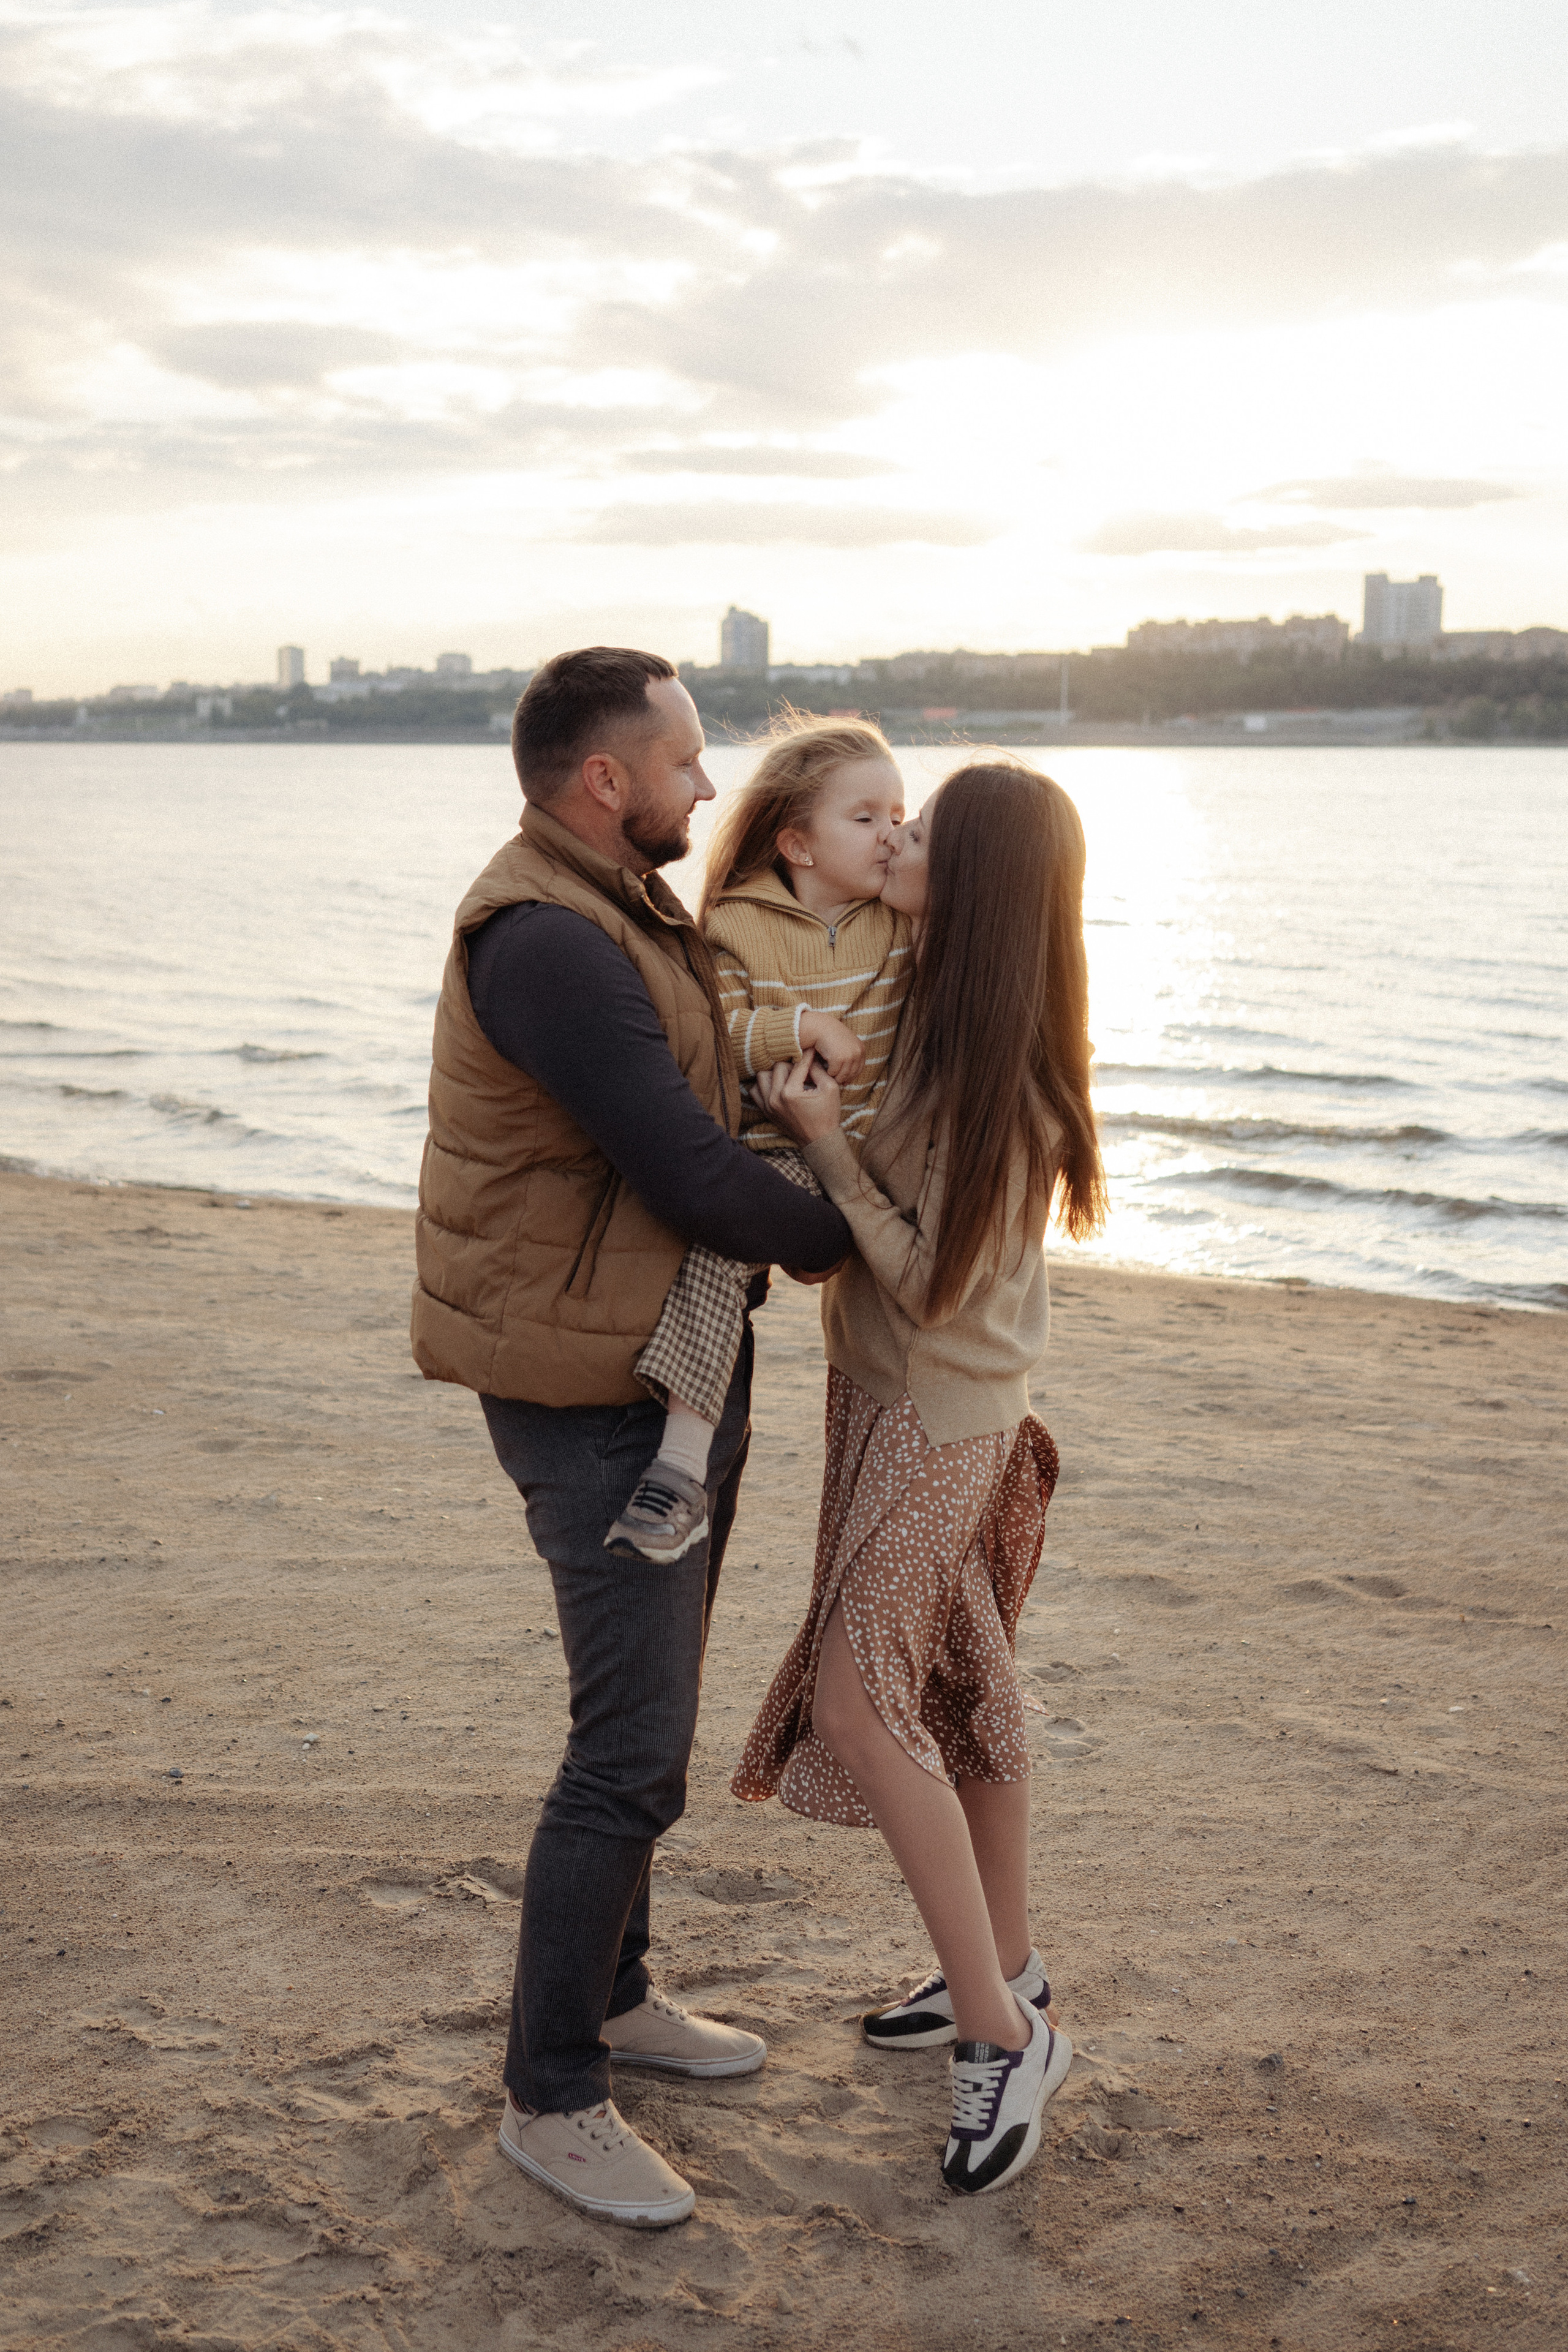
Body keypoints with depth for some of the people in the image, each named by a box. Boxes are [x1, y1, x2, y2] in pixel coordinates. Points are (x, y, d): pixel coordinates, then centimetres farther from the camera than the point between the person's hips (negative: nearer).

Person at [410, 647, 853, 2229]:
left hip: (679, 1373, 10)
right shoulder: (543, 941, -23)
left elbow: (703, 1127, 23)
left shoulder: (626, 915, 11)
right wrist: (850, 1242, -8)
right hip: (595, 1401, -10)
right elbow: (694, 1179, -24)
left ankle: (611, 1999, 36)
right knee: (633, 1752, -6)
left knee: (648, 1709, 19)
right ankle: (550, 2098, 10)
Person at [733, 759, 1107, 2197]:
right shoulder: (943, 1010, 1)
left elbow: (931, 1280, -21)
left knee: (858, 1701, -8)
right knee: (958, 1684, 16)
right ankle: (1003, 1972, 31)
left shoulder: (994, 1072, -25)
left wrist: (824, 1147, -22)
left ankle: (1005, 2033, 1)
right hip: (909, 1393, 9)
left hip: (939, 1413, -9)